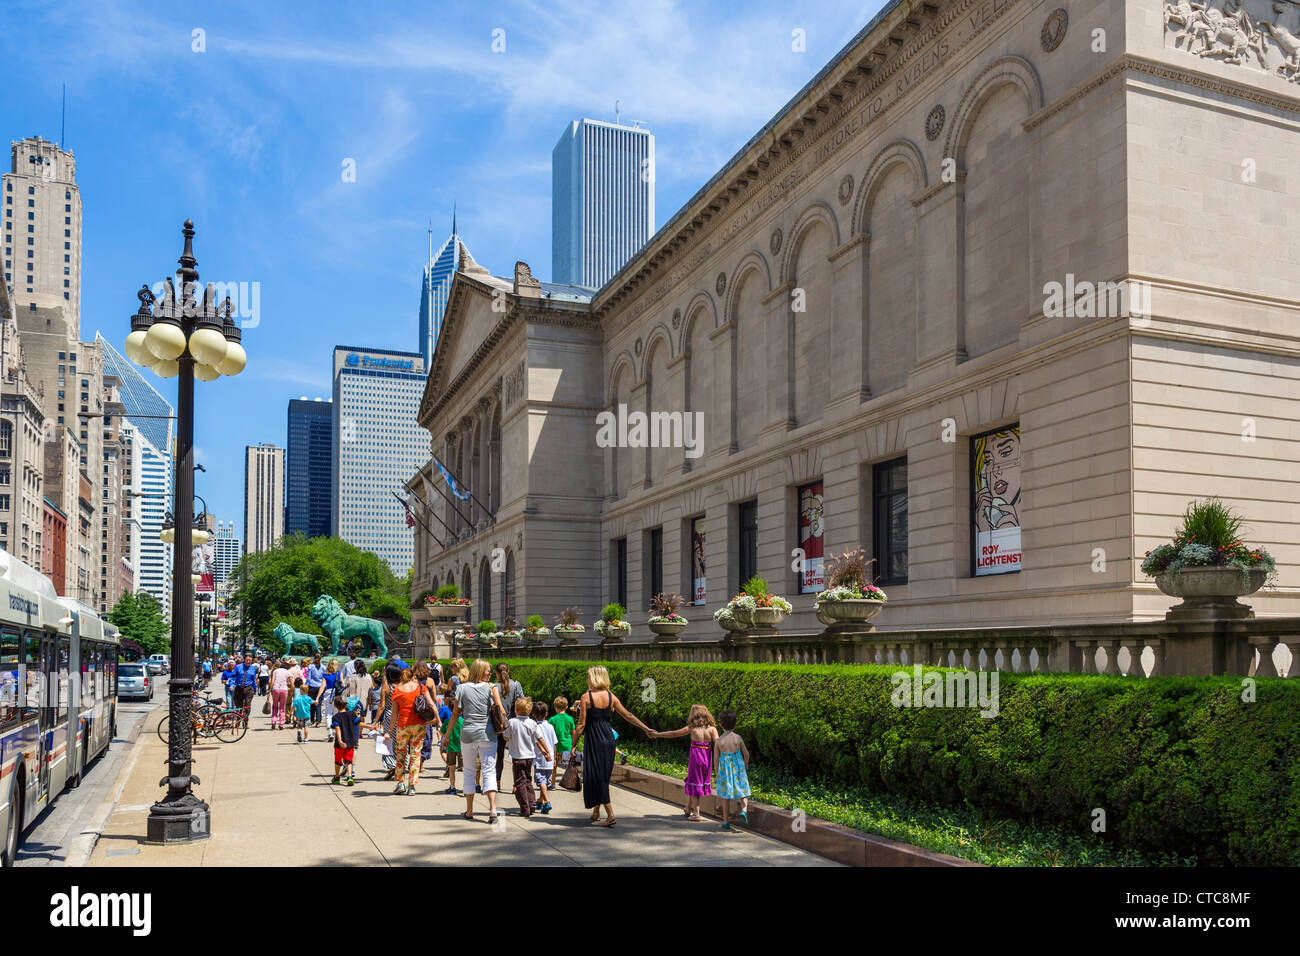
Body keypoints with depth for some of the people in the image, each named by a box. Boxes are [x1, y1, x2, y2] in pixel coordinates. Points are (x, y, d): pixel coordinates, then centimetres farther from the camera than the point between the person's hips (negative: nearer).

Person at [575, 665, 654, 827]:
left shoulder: (586, 697, -9)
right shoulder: (611, 696, 5)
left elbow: (581, 724, -10)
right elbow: (628, 715, 7)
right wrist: (645, 728, 15)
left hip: (594, 739, -6)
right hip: (609, 738, 6)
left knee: (597, 777, -1)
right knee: (603, 776, 16)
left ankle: (610, 815, -8)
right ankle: (596, 813, 26)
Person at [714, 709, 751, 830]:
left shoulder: (718, 740, -4)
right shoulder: (738, 738, -4)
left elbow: (716, 758, -3)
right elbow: (746, 754, 1)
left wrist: (717, 772, 9)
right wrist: (746, 766, 18)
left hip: (724, 769, 1)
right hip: (738, 768, -1)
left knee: (726, 796, 10)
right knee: (743, 792, 9)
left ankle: (726, 822, 13)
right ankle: (744, 810, -19)